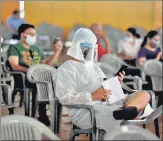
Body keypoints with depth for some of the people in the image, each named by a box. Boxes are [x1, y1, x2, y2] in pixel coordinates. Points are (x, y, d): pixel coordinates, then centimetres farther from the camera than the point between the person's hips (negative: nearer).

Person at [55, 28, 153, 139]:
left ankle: (125, 111, -44)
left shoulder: (93, 66, 29)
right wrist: (92, 96, -21)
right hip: (86, 111, -9)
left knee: (144, 95, -18)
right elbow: (65, 97, -12)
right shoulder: (66, 69, 1)